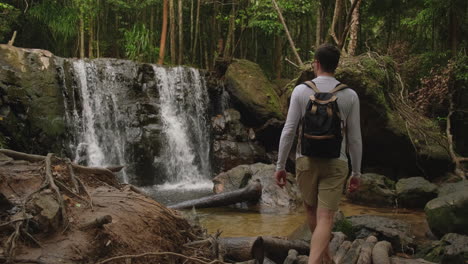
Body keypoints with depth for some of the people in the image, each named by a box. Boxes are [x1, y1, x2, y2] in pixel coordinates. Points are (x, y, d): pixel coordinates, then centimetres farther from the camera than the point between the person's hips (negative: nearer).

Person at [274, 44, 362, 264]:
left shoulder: (301, 91, -5)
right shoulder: (350, 95, -2)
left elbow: (288, 131, -7)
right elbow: (355, 138, 0)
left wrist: (280, 166, 1)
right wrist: (356, 173, 9)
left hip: (306, 161, 1)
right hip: (335, 163, -1)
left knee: (311, 209, 23)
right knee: (325, 219, -2)